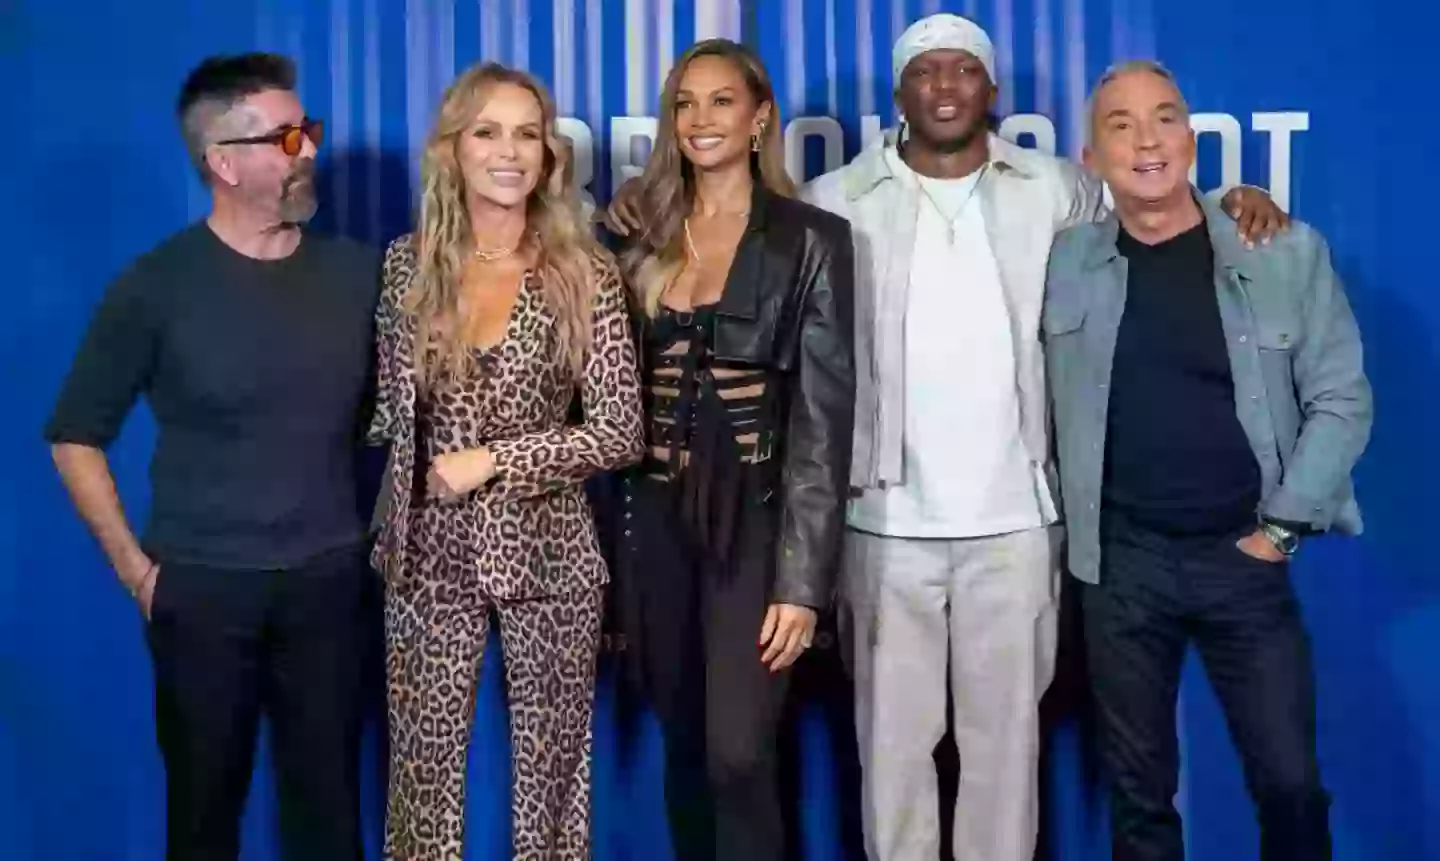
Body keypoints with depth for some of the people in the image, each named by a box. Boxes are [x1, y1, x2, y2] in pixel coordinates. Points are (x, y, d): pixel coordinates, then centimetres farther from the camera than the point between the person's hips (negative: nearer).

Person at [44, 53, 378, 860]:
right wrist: (136, 569, -4)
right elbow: (76, 436, 0)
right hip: (202, 587, -2)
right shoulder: (156, 286, -7)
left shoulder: (357, 272, 1)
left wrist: (380, 532, 3)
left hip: (329, 580, 2)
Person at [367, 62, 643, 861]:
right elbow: (390, 411, 13)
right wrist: (391, 515, 4)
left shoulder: (585, 272, -5)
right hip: (431, 553, 2)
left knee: (549, 766, 10)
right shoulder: (408, 263, 2)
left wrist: (493, 460, -14)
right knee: (426, 763, 9)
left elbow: (619, 432, -8)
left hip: (548, 552, -1)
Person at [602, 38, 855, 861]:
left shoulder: (811, 239, -4)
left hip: (753, 521, -4)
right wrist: (610, 543, 3)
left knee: (738, 754, -8)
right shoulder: (645, 236, 9)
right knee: (683, 745, 13)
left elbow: (824, 414, -8)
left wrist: (802, 578, -14)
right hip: (657, 518, 4)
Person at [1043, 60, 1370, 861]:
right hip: (1121, 560, 1)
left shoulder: (1289, 253, -2)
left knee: (1291, 783, 5)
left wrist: (1282, 527, -5)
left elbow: (1341, 399, -1)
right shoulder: (1062, 262, -1)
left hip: (1245, 555, 0)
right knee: (1138, 787, 11)